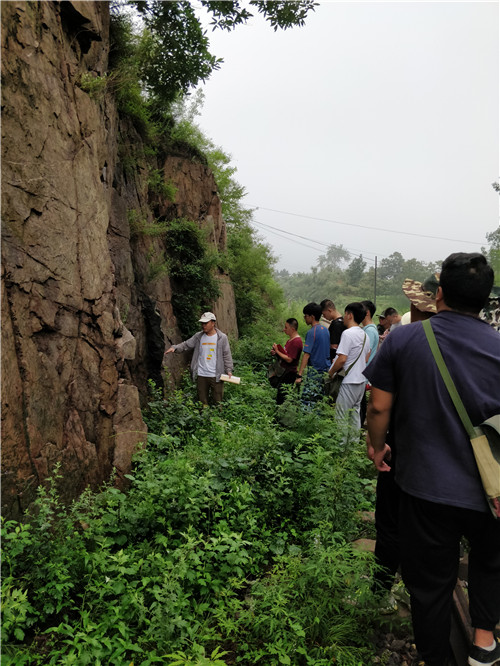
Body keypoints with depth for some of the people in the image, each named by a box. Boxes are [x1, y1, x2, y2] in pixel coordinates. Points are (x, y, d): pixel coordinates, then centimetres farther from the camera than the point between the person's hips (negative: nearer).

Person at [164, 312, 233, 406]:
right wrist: (175, 347, -13)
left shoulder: (222, 337, -1)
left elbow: (226, 355, 0)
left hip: (216, 376, -3)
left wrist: (229, 370, -7)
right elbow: (186, 345, 5)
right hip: (201, 375, 3)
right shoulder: (198, 337, 6)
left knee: (217, 401, 3)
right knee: (202, 401, 11)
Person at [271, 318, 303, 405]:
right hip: (284, 371, 10)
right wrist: (276, 353, 5)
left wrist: (277, 351, -14)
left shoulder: (296, 341, -19)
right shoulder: (290, 339, 13)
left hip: (290, 372, -10)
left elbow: (289, 359, -22)